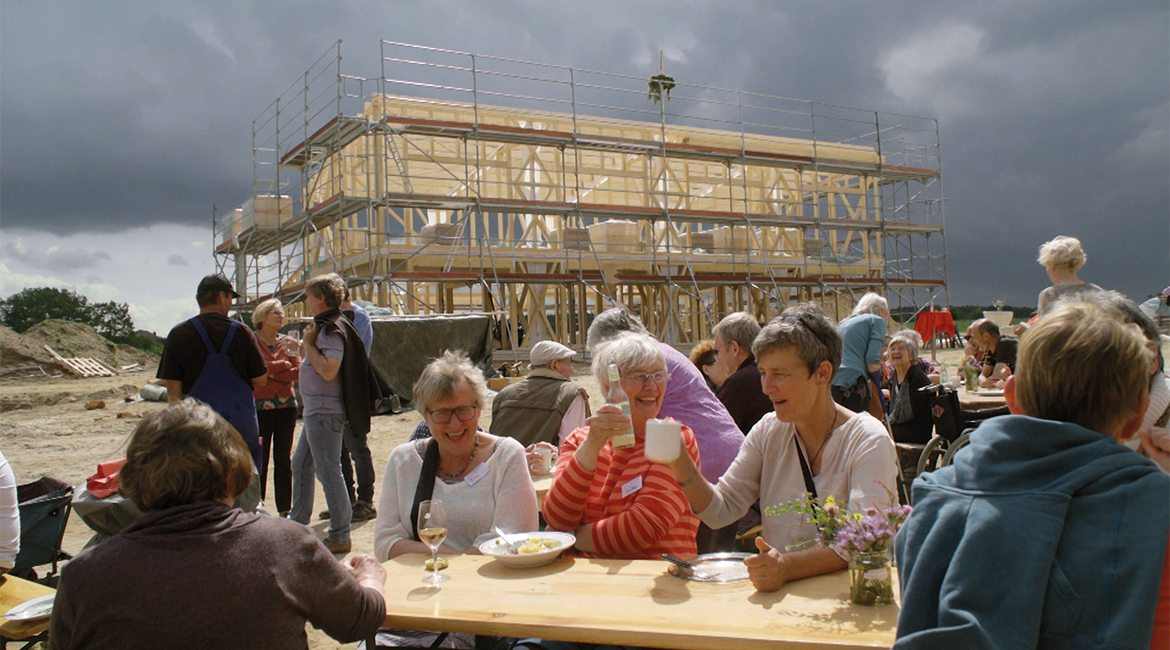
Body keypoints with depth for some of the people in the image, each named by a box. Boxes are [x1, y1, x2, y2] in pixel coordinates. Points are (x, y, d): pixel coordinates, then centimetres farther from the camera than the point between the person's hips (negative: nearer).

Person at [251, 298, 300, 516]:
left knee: (284, 460, 7)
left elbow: (298, 372, 0)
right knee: (260, 460, -1)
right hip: (260, 407, -4)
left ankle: (285, 510, 12)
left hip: (286, 406, 4)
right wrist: (283, 365, -7)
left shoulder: (288, 342, 11)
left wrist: (272, 373, -10)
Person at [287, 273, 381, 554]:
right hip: (317, 411, 11)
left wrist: (309, 344, -19)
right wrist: (302, 349, 15)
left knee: (328, 472, -4)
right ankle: (297, 523, 33)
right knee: (301, 465, 20)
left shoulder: (332, 329, -17)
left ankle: (340, 537, 4)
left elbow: (328, 371, -28)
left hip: (325, 413, -11)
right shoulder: (326, 326, 14)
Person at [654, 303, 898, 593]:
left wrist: (788, 566, -35)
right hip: (776, 594, 5)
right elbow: (720, 511, 6)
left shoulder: (868, 441, -6)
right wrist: (679, 463, -11)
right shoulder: (769, 430, 9)